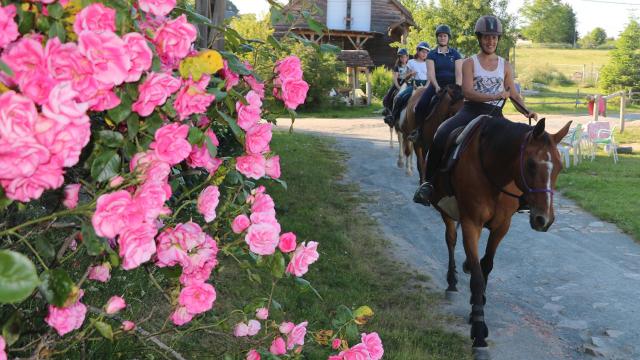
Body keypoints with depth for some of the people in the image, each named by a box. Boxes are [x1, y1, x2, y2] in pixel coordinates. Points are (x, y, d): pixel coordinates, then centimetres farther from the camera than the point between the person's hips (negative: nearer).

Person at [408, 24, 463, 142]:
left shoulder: (455, 54, 7)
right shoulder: (432, 55, 6)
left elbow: (459, 73, -2)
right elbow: (431, 73, -6)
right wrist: (436, 86, -23)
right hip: (436, 85, 0)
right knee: (421, 106, -21)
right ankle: (420, 130, -2)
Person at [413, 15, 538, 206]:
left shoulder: (505, 66, 15)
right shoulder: (469, 63, 4)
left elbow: (514, 94, 16)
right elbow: (468, 92, -11)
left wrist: (526, 112, -4)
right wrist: (496, 96, -23)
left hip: (494, 114, 3)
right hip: (471, 111, -3)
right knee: (441, 136, -28)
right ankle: (429, 182, -17)